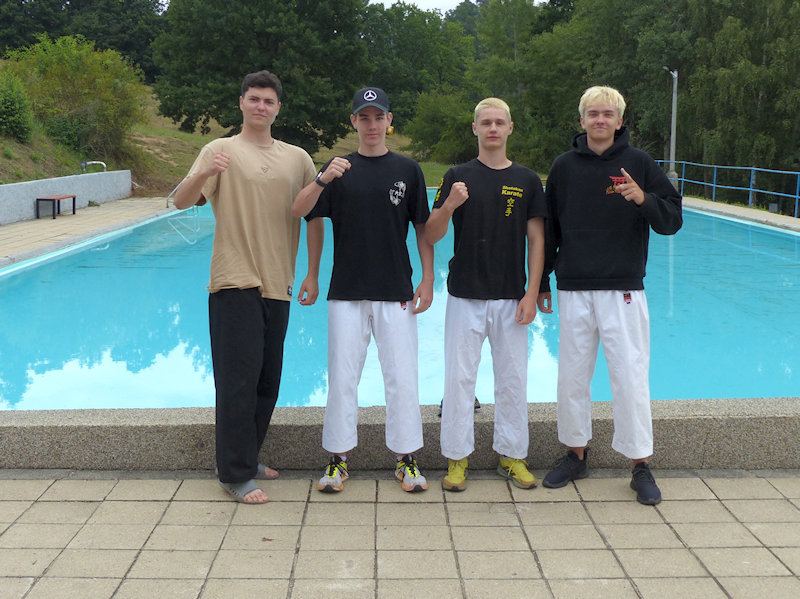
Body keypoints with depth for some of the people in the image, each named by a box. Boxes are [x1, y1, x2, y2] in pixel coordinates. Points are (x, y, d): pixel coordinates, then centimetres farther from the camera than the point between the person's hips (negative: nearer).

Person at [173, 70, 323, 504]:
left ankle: (247, 458, 29)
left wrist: (312, 275, 9)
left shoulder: (297, 158, 11)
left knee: (267, 380, 12)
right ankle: (235, 474, 5)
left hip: (277, 284, 5)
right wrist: (203, 175, -31)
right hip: (235, 283, -5)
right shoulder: (221, 151, 0)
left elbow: (314, 218, 15)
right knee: (238, 379, -5)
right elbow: (181, 201, -10)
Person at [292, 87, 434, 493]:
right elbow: (299, 211, -5)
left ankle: (406, 458, 14)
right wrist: (323, 179, -23)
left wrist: (428, 280, 1)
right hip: (347, 291, 1)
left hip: (396, 291, 0)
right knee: (342, 375, 3)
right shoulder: (339, 169, 7)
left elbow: (423, 228, 8)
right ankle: (338, 458, 16)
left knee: (402, 376, 1)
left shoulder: (407, 170, 7)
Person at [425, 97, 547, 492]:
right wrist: (449, 205, -21)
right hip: (465, 296, -1)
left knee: (513, 378, 7)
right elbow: (432, 235, -2)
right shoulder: (459, 176, 2)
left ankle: (512, 455, 20)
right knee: (459, 377, 1)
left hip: (511, 298, 1)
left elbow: (536, 239, 4)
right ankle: (457, 458, 12)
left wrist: (532, 293, -4)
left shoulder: (527, 180, 6)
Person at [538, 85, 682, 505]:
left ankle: (641, 466, 9)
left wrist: (643, 199, -20)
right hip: (574, 290, 3)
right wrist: (541, 282, 12)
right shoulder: (565, 166, 8)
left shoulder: (638, 163, 2)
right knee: (572, 376, 9)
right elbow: (549, 228, 13)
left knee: (631, 377, -2)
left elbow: (673, 219, 0)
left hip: (623, 289, -2)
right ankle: (576, 454, 24)